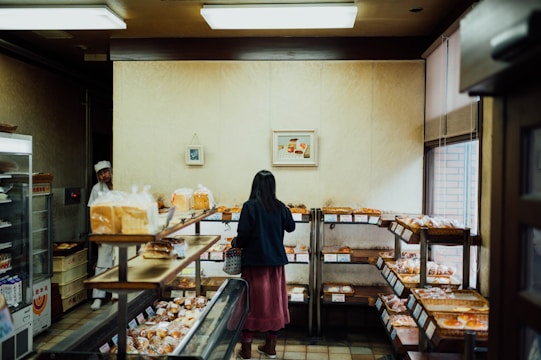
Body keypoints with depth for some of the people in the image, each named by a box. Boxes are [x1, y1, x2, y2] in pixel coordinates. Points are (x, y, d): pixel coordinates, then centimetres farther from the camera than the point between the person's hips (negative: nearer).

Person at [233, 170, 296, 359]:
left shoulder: (250, 206, -13)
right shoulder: (280, 206, -1)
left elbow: (243, 234, -15)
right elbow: (290, 227, 14)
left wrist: (236, 243, 6)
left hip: (255, 260, -3)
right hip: (276, 260, 4)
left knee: (252, 301, 7)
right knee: (274, 301, 13)